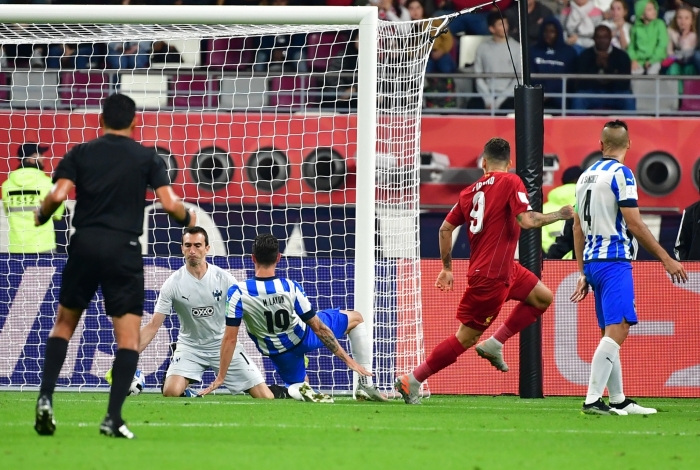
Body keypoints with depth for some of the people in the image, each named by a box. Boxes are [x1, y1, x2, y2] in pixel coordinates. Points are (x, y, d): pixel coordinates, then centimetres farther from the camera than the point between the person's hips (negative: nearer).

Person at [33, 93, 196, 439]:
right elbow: (169, 203, -6)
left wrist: (40, 216, 13)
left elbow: (58, 194, -8)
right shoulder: (147, 158, 4)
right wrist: (188, 219, 16)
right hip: (124, 250, -2)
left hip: (84, 245, 2)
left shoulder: (80, 154, 6)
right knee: (128, 336, 2)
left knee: (64, 323, 19)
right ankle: (113, 418, -10)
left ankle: (46, 397, 3)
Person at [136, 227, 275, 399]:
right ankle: (191, 398, 7)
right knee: (171, 392, -28)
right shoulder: (173, 283, -12)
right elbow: (153, 326, -12)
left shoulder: (225, 279, -10)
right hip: (190, 347, 0)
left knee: (265, 398, -10)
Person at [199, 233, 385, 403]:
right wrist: (347, 359, -9)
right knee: (355, 318, 18)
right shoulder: (290, 288, -24)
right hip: (303, 339, -1)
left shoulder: (238, 293, -25)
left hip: (278, 353, 1)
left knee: (295, 386, 31)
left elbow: (230, 338, -21)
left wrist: (220, 377, -12)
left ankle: (300, 391, -10)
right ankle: (366, 385, 12)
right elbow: (319, 328, -18)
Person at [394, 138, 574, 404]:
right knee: (466, 337, -2)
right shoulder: (511, 182, -10)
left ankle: (494, 344, 10)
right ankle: (412, 381, 0)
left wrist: (447, 268, 19)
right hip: (491, 275, -8)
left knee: (543, 297, 16)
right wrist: (560, 215, -6)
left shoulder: (470, 191, 10)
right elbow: (526, 221, -20)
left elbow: (446, 228, 11)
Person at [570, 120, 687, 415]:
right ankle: (592, 400, -22)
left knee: (610, 333, 14)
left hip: (592, 261, 8)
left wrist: (583, 273, 24)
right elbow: (634, 224, -12)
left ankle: (618, 401, 17)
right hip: (614, 260, -8)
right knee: (617, 330, -13)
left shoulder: (586, 176, 15)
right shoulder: (620, 174, -8)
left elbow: (578, 228, 18)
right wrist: (666, 259, -6)